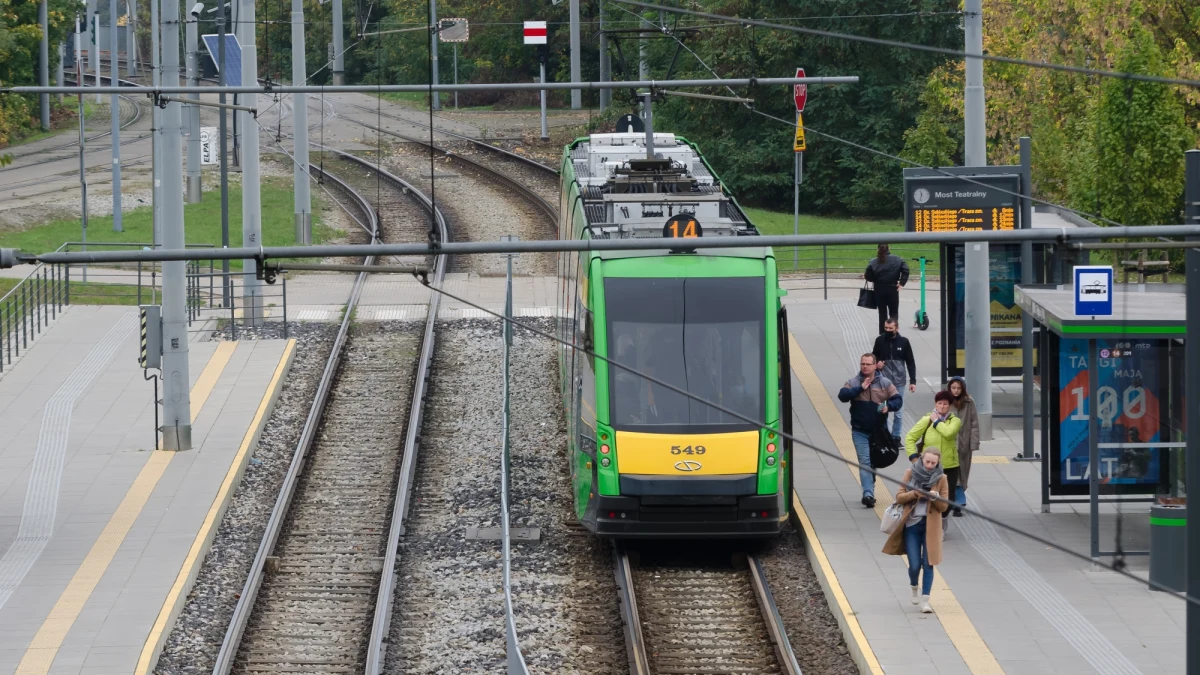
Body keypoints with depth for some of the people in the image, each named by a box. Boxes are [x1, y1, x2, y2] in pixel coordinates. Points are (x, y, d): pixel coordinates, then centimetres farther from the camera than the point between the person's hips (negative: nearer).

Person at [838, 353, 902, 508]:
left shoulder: (885, 383, 1)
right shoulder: (853, 383, -1)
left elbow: (897, 400, -1)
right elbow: (842, 396, -15)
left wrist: (888, 406, -22)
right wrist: (860, 388, -22)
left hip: (878, 430, 2)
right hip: (860, 430, -2)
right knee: (864, 461, -12)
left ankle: (869, 492, 28)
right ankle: (868, 494, -20)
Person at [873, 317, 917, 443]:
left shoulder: (903, 342, -1)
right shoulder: (880, 340, 0)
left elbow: (910, 363, 4)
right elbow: (874, 357, 14)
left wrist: (913, 381, -1)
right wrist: (876, 364, -9)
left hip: (899, 382, 0)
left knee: (898, 411, 5)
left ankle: (896, 437, 13)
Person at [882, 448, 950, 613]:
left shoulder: (941, 478, 0)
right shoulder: (910, 474, 0)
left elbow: (944, 506, 0)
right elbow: (899, 497, -2)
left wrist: (935, 498, -21)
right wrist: (915, 493, -18)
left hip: (930, 526, 0)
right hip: (911, 525, 0)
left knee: (928, 564, -3)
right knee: (914, 565, -1)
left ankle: (925, 600, 4)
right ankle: (914, 588, 31)